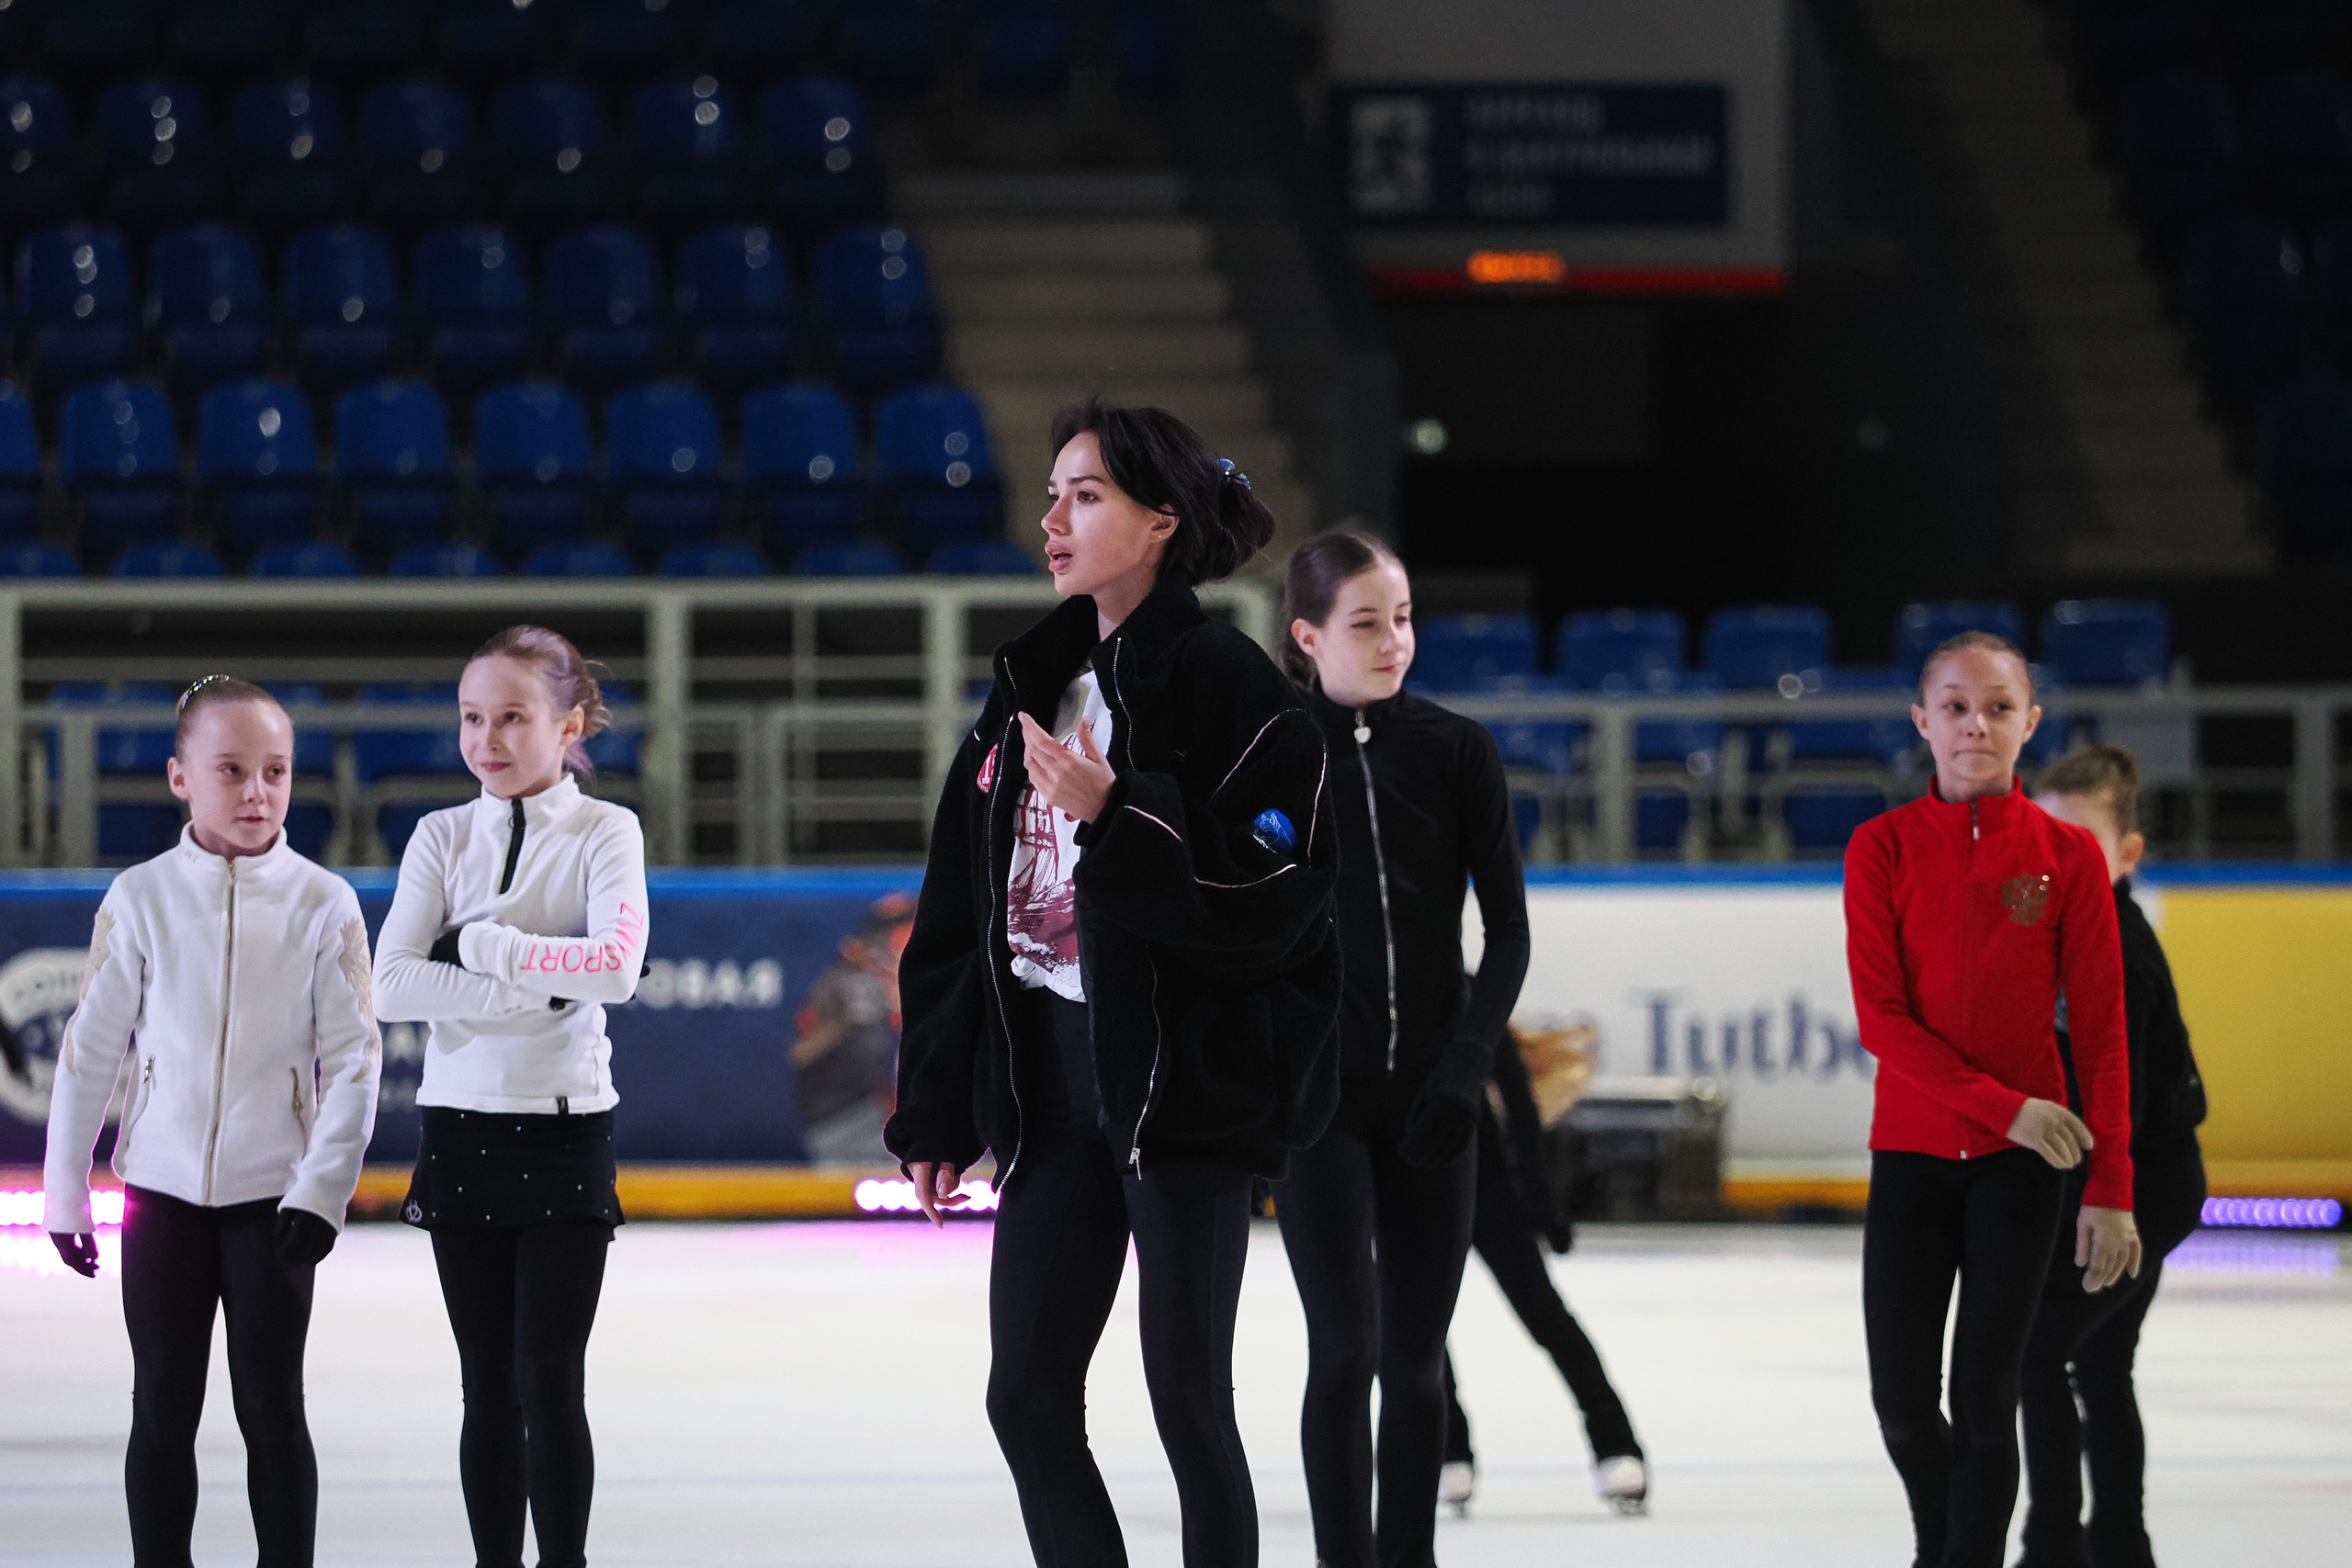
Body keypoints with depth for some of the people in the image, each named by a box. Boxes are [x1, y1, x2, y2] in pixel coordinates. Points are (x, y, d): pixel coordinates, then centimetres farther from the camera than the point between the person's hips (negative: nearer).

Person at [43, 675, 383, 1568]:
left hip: (272, 1194, -1)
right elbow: (90, 1046, 4)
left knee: (271, 1409, 2)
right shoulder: (141, 899, -2)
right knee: (162, 1410, 5)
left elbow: (354, 1058, -3)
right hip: (163, 1188, 1)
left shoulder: (324, 904, -4)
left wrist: (321, 1192, -10)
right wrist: (64, 1187, 5)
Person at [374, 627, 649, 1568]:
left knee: (551, 1376, -7)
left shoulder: (604, 833, -2)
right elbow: (392, 986, -7)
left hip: (564, 1130, -3)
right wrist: (534, 989, -15)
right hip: (460, 1126, 3)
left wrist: (479, 943, -15)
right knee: (488, 1384, 7)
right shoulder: (444, 837, 5)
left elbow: (615, 966, -19)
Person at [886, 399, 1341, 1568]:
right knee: (1027, 1397, 5)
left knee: (1188, 1403, -3)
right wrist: (937, 1111, 13)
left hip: (1184, 1084, -7)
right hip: (1052, 1074, 7)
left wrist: (1115, 818, -24)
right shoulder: (1035, 682, 13)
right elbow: (960, 910, 15)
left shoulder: (1221, 682, -8)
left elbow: (1277, 897, -17)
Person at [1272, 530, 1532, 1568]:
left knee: (1415, 1356, 5)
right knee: (1346, 1347, -11)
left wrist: (1465, 1071, -9)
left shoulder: (1457, 753, 0)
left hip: (1428, 1093, 2)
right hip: (1316, 1092, -2)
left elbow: (1508, 931, 2)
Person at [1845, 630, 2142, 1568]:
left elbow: (2100, 1030, -1)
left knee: (1984, 1399, -4)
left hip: (2021, 1163, -1)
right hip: (1911, 1151, 1)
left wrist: (2111, 1190, -6)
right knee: (1902, 1402, 1)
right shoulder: (1883, 848, -1)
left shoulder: (2067, 856, -2)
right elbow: (1880, 1017, -7)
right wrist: (2003, 1104, -17)